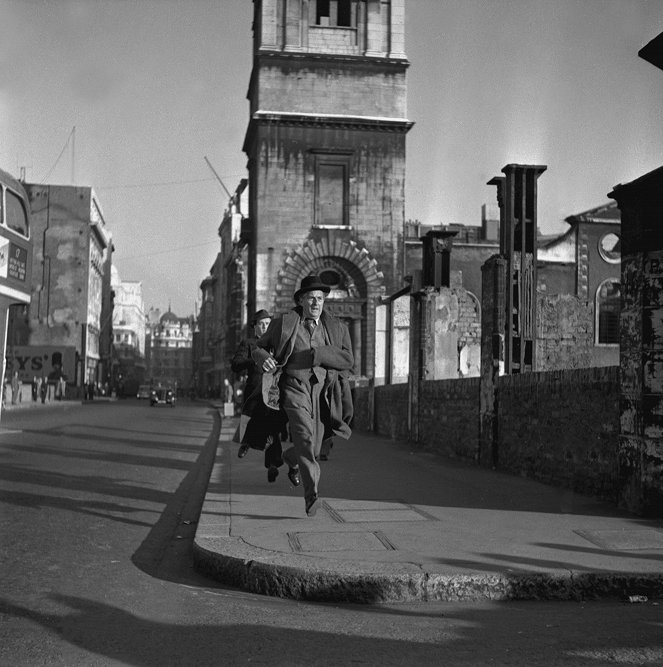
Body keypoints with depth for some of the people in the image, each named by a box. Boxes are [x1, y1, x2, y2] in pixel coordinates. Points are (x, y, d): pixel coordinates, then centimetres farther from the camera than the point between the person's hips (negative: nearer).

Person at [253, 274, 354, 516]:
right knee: (305, 436, -24)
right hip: (295, 388, -3)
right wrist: (264, 359, -12)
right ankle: (311, 494, -25)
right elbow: (258, 348, 13)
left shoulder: (337, 328, 9)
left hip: (323, 391, 3)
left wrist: (316, 354, -13)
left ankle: (290, 457, 45)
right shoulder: (284, 323, 5)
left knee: (313, 448, 9)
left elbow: (348, 360, 1)